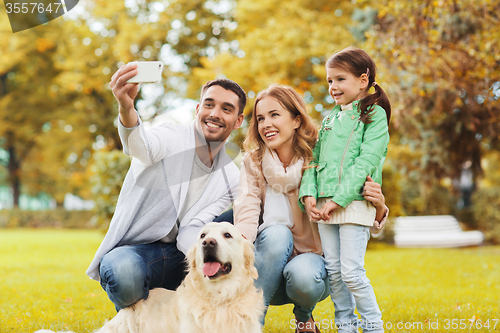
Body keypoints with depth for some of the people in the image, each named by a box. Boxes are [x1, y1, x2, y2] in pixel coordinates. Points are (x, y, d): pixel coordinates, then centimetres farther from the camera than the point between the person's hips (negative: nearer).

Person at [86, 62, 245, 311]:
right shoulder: (170, 139, -7)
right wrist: (126, 107, -57)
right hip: (134, 251, -4)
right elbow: (140, 147, -34)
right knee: (124, 275, -40)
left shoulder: (231, 178, 5)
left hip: (180, 257, 4)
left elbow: (189, 234, -6)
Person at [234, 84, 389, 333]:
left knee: (303, 276, -34)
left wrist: (378, 207, -33)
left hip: (312, 258, 0)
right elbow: (247, 210, -17)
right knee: (276, 233, -30)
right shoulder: (253, 162, -3)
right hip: (269, 268, 1)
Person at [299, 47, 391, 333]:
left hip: (355, 202, -6)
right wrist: (308, 194, -3)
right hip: (325, 205, 6)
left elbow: (366, 162, -12)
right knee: (333, 270, 7)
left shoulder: (374, 114, -2)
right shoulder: (330, 119, 19)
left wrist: (338, 200, -18)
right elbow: (314, 158, 15)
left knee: (351, 270, -9)